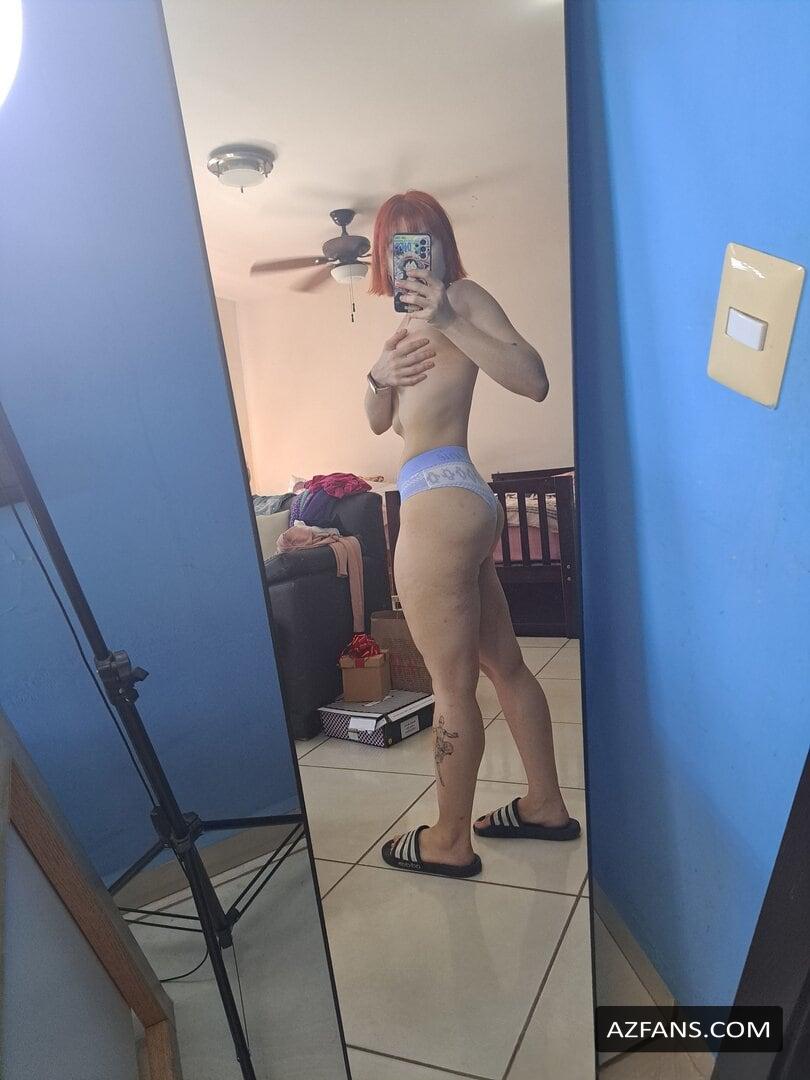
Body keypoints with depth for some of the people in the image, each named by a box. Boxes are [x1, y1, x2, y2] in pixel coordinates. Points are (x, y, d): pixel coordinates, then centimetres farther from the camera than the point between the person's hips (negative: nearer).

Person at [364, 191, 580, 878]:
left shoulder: (463, 296, -3)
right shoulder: (412, 323, 23)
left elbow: (534, 381, -17)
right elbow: (380, 422, 25)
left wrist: (448, 321, -20)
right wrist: (381, 374, 5)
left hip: (442, 500, -10)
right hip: (452, 501, 10)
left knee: (452, 685, 1)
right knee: (504, 665, 16)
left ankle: (450, 841, 18)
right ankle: (547, 806, 31)